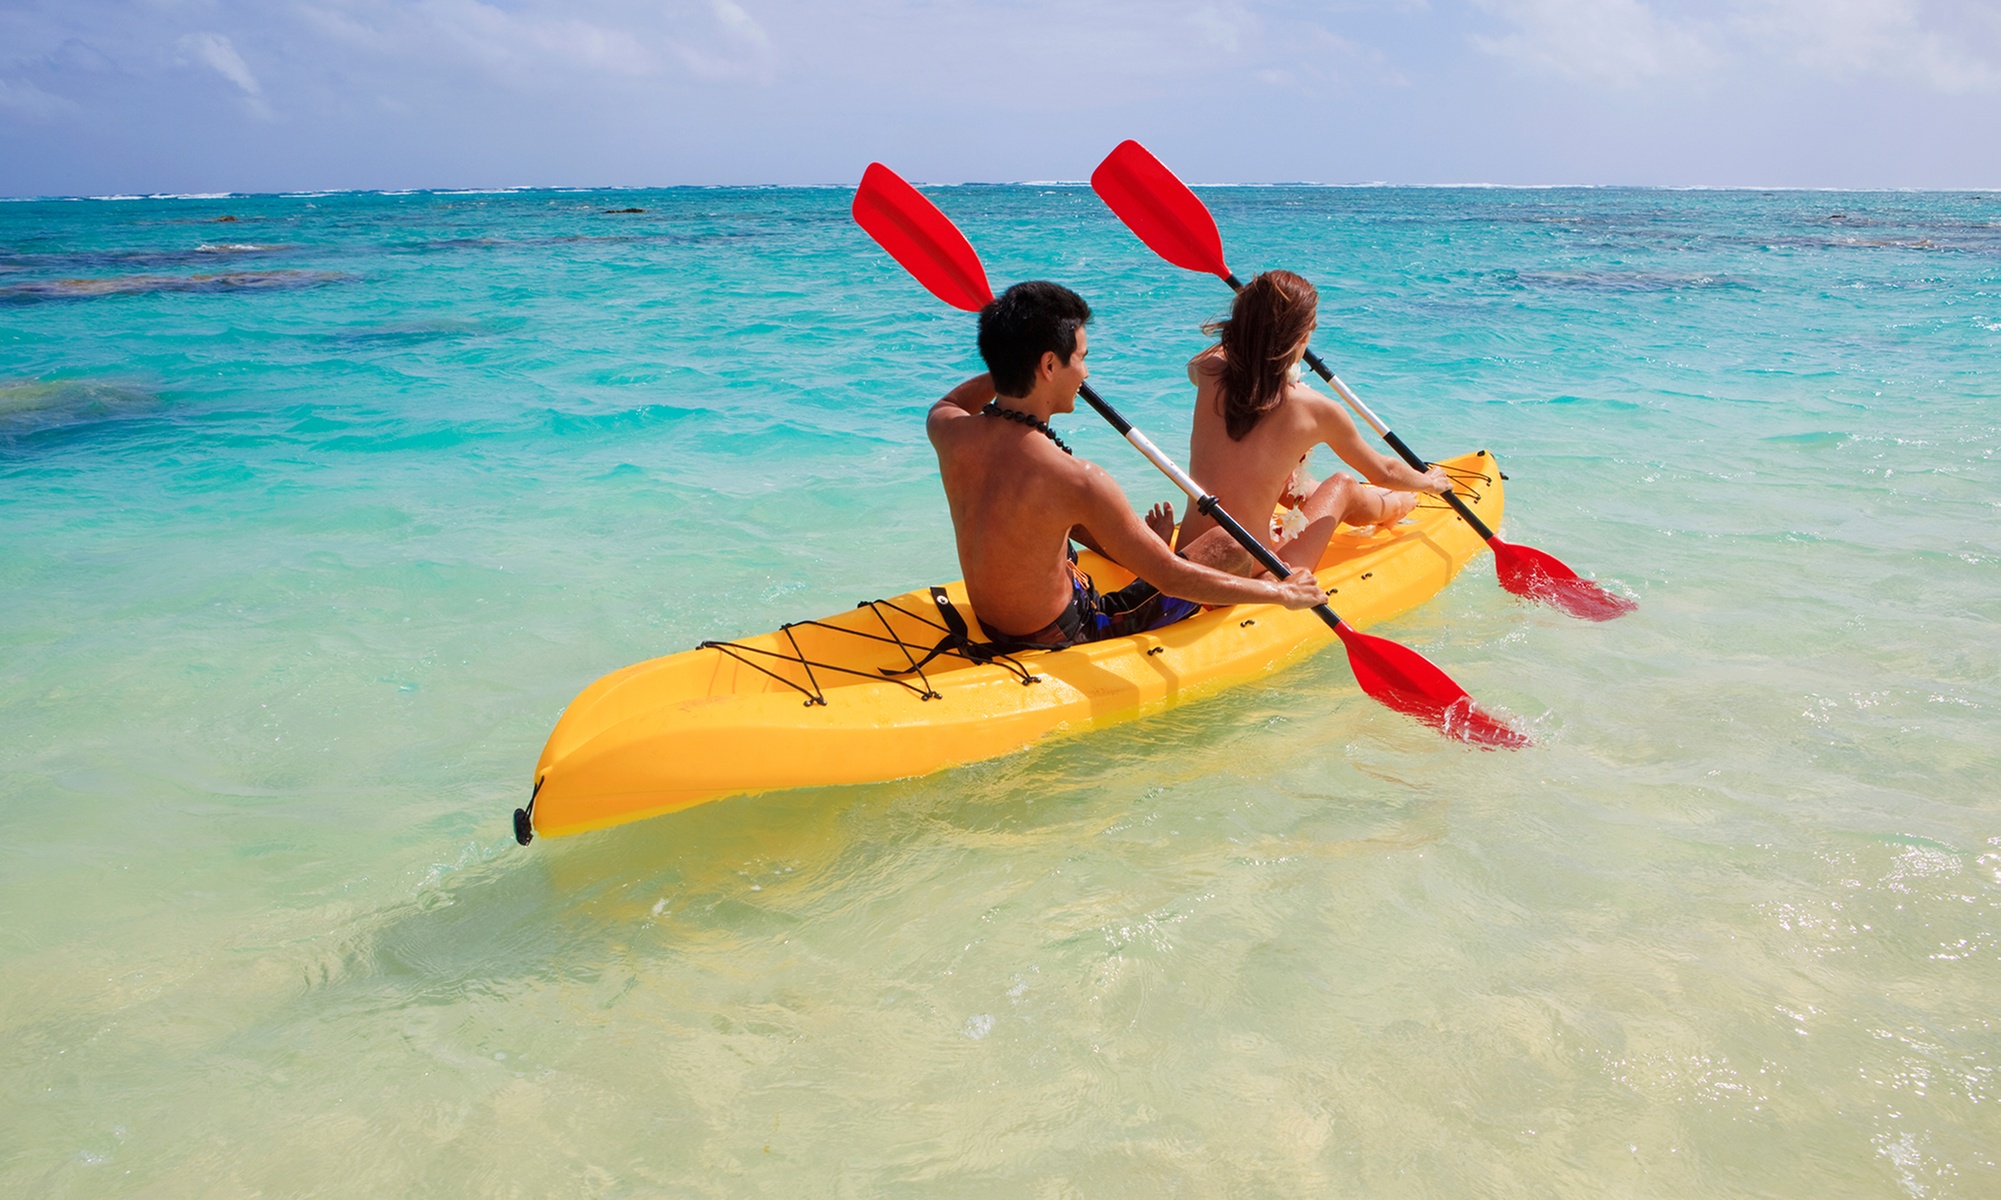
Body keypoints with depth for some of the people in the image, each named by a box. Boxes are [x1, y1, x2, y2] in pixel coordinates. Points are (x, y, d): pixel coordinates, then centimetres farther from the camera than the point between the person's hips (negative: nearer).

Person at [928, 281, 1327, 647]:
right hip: (1059, 638, -7)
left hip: (988, 623, 7)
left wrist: (1014, 361, 5)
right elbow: (1173, 579, -23)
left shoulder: (950, 434, -13)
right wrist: (1282, 592, -11)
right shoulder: (1075, 480, -32)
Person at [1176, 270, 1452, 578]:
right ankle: (1392, 507, 55)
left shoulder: (1209, 375, -3)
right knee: (1342, 486, 20)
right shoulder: (1316, 410, -11)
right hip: (1251, 575, -4)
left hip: (1188, 560, 4)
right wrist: (1429, 482, 29)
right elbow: (1384, 473, 9)